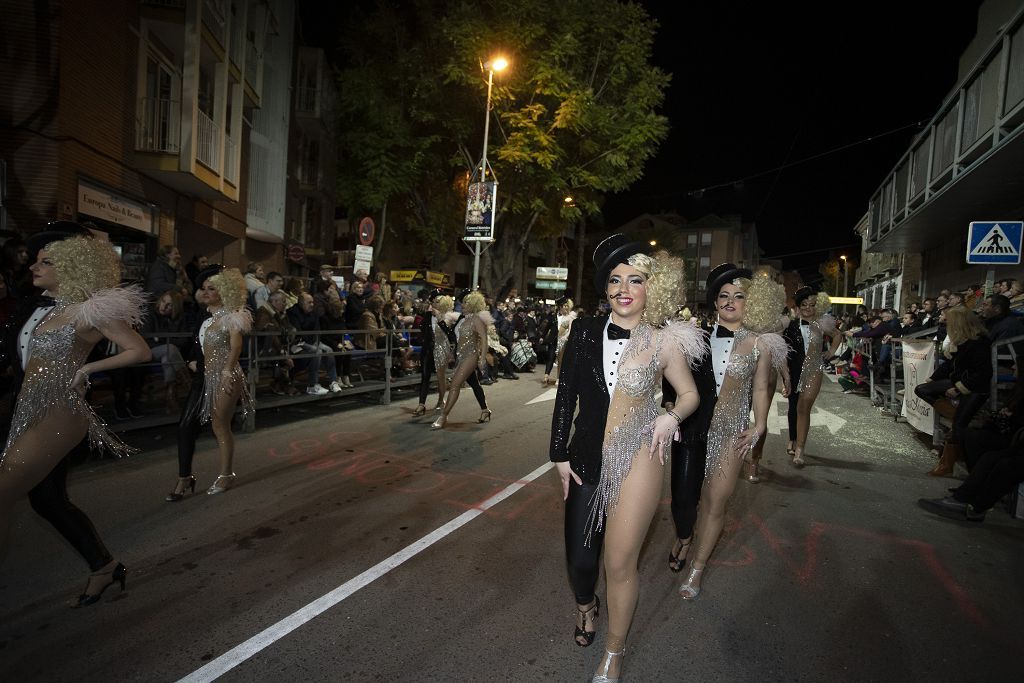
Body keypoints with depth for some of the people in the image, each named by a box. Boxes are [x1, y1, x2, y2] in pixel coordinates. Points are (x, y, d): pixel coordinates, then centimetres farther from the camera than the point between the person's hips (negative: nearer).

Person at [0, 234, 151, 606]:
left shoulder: (90, 310, -9)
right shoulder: (47, 309, 15)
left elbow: (140, 351, -15)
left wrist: (86, 369, -12)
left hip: (57, 414, -9)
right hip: (32, 412, 9)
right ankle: (105, 566, 27)